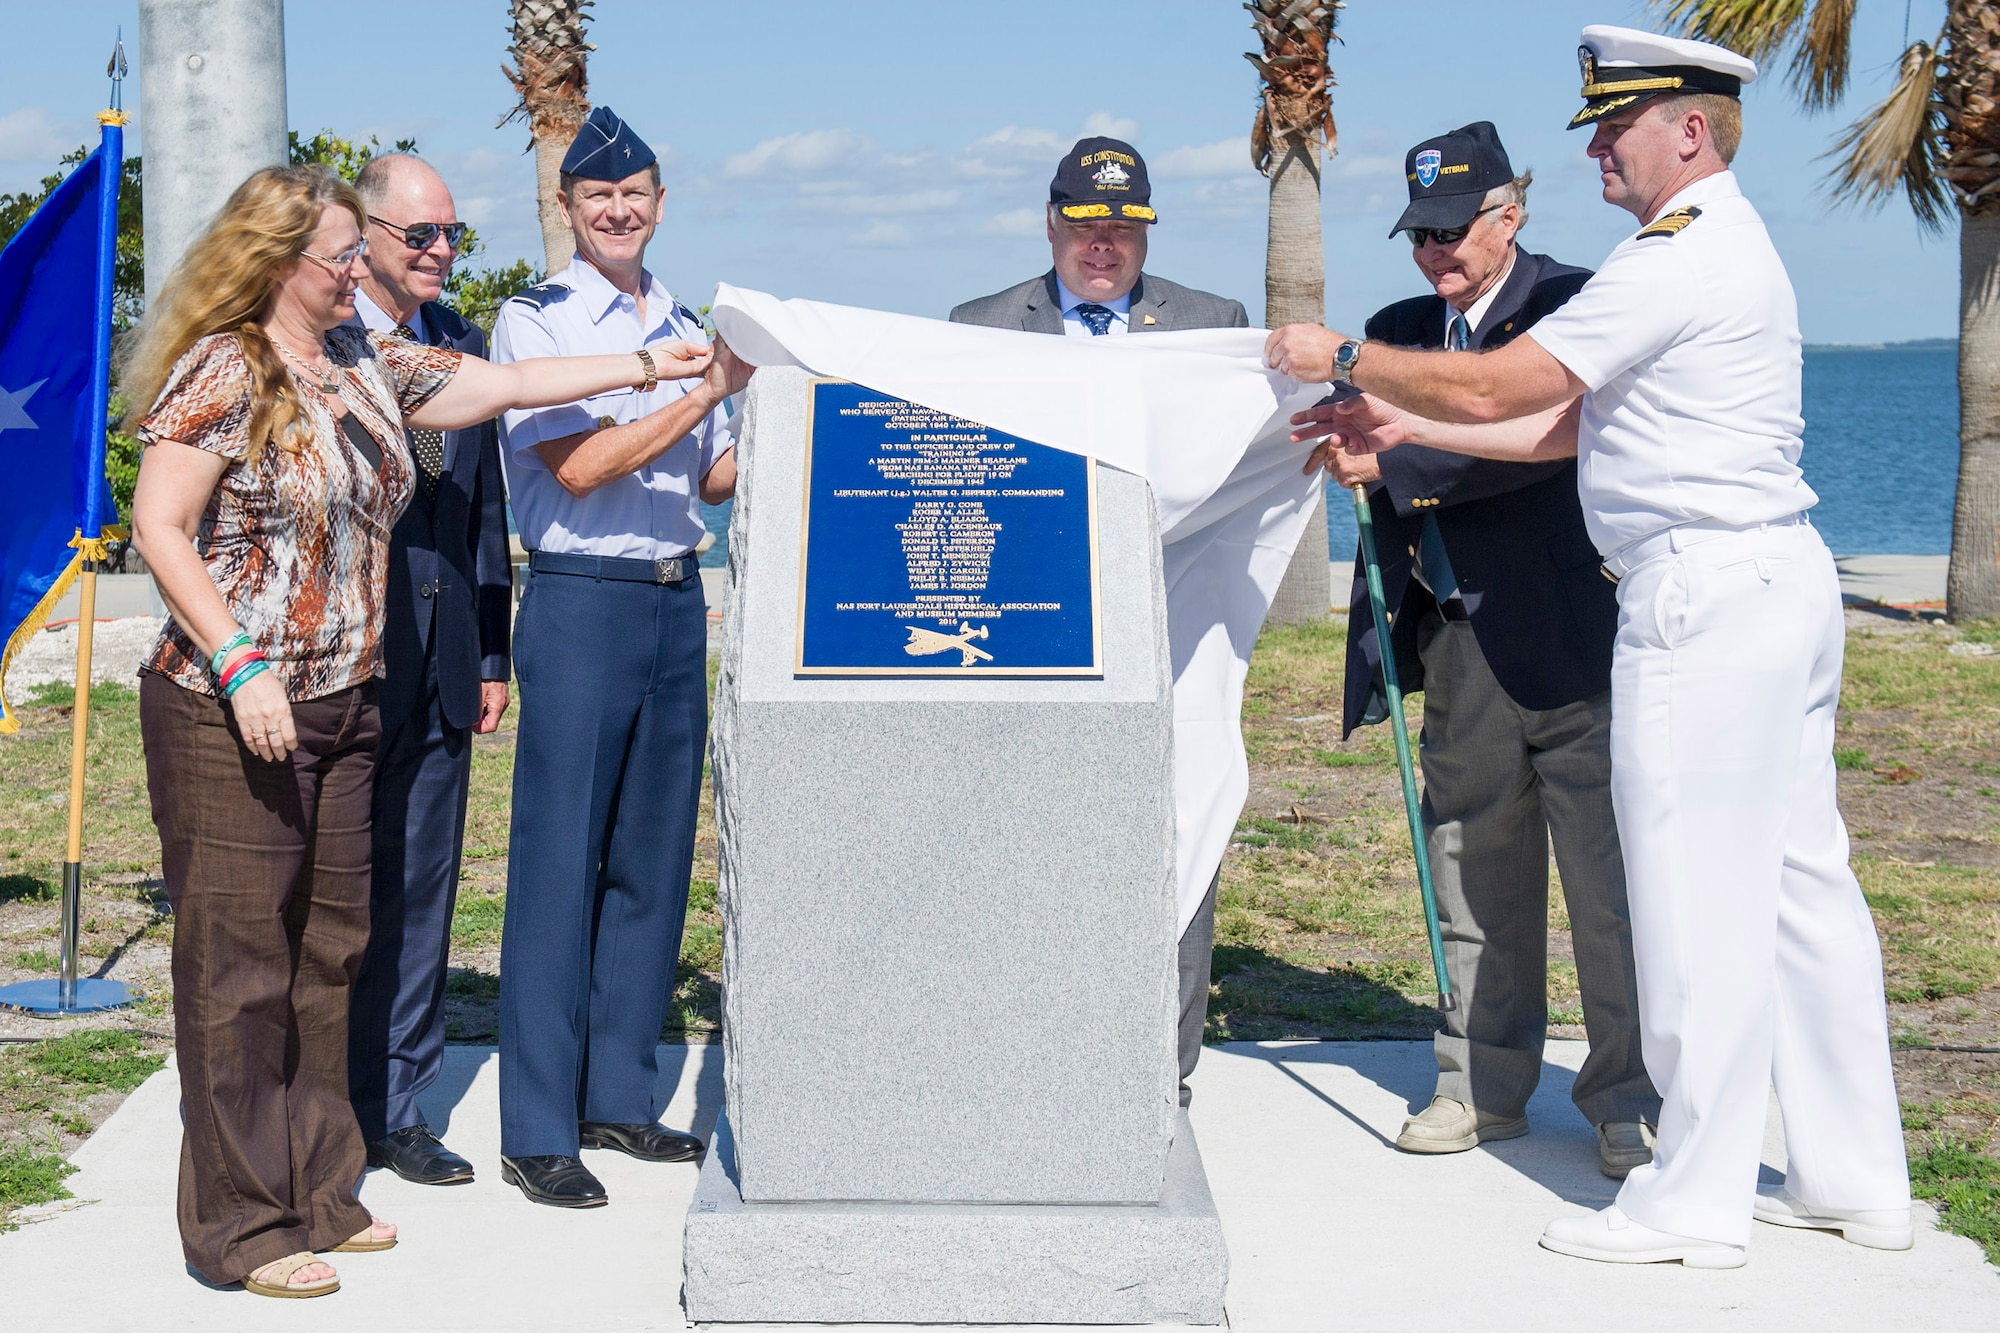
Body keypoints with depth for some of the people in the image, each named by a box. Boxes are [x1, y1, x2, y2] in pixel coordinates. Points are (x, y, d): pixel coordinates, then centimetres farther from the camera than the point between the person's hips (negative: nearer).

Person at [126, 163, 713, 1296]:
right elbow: (160, 528, -14)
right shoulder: (224, 371, -10)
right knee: (240, 961, -2)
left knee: (329, 950, 12)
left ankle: (318, 1192, 23)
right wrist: (240, 663, -20)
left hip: (346, 705, 8)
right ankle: (239, 1224, 7)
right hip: (232, 713, -8)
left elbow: (513, 384, 17)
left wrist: (654, 365, 14)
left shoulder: (371, 364, 11)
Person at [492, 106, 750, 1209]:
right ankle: (537, 1135, 2)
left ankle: (618, 1098, 21)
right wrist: (707, 394, -15)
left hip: (676, 605, 6)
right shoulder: (535, 319, -4)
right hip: (580, 607, -6)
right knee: (560, 867, -4)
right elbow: (577, 466, -15)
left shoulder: (687, 328, 15)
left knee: (654, 860, 10)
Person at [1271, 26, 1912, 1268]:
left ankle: (1694, 1201, 4)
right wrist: (1398, 424, 16)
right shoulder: (1729, 245, 19)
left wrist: (1343, 355, -2)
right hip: (1781, 577, 10)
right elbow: (1569, 427, 19)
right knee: (1797, 881, 12)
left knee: (1699, 899, -4)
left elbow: (1495, 389, -15)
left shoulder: (1680, 256, -13)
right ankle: (1857, 1179, 19)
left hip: (1706, 594, -10)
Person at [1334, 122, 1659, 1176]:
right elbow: (1379, 465, 14)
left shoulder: (1570, 304, -6)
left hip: (1572, 634, -6)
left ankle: (1627, 1097, 10)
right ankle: (1484, 1082, 23)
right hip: (1461, 643, 6)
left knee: (1607, 872, -1)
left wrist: (1394, 464, -18)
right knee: (1475, 869, 12)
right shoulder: (1400, 329, 14)